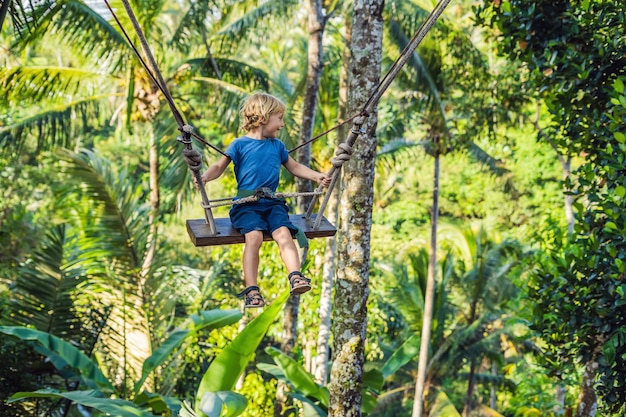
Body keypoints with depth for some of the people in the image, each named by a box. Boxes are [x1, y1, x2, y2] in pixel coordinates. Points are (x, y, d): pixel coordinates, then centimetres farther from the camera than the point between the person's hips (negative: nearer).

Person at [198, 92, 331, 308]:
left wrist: (318, 176, 17)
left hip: (272, 203, 4)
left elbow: (295, 167, 29)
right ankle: (251, 290, -30)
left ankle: (296, 276, -37)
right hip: (246, 204, -4)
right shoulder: (240, 144, 5)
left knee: (283, 233, -25)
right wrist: (205, 176, -15)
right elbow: (220, 166, 5)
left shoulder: (277, 145, 19)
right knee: (254, 236, -29)